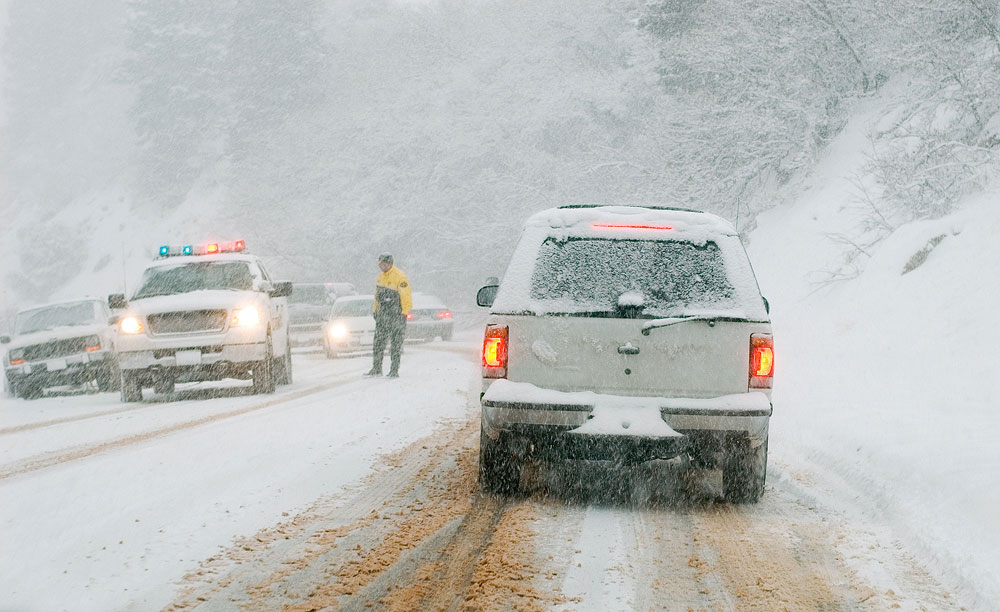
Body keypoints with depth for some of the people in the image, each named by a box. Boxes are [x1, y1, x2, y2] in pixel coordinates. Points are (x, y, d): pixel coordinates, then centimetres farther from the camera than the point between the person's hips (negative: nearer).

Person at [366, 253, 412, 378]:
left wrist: (403, 314, -17)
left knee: (395, 343, -4)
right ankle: (376, 369, 12)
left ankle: (394, 371, -1)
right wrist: (375, 311, 18)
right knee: (378, 341, 7)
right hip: (383, 314, 8)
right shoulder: (380, 277, 12)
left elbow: (405, 297, -14)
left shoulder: (400, 277, -12)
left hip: (396, 314, -8)